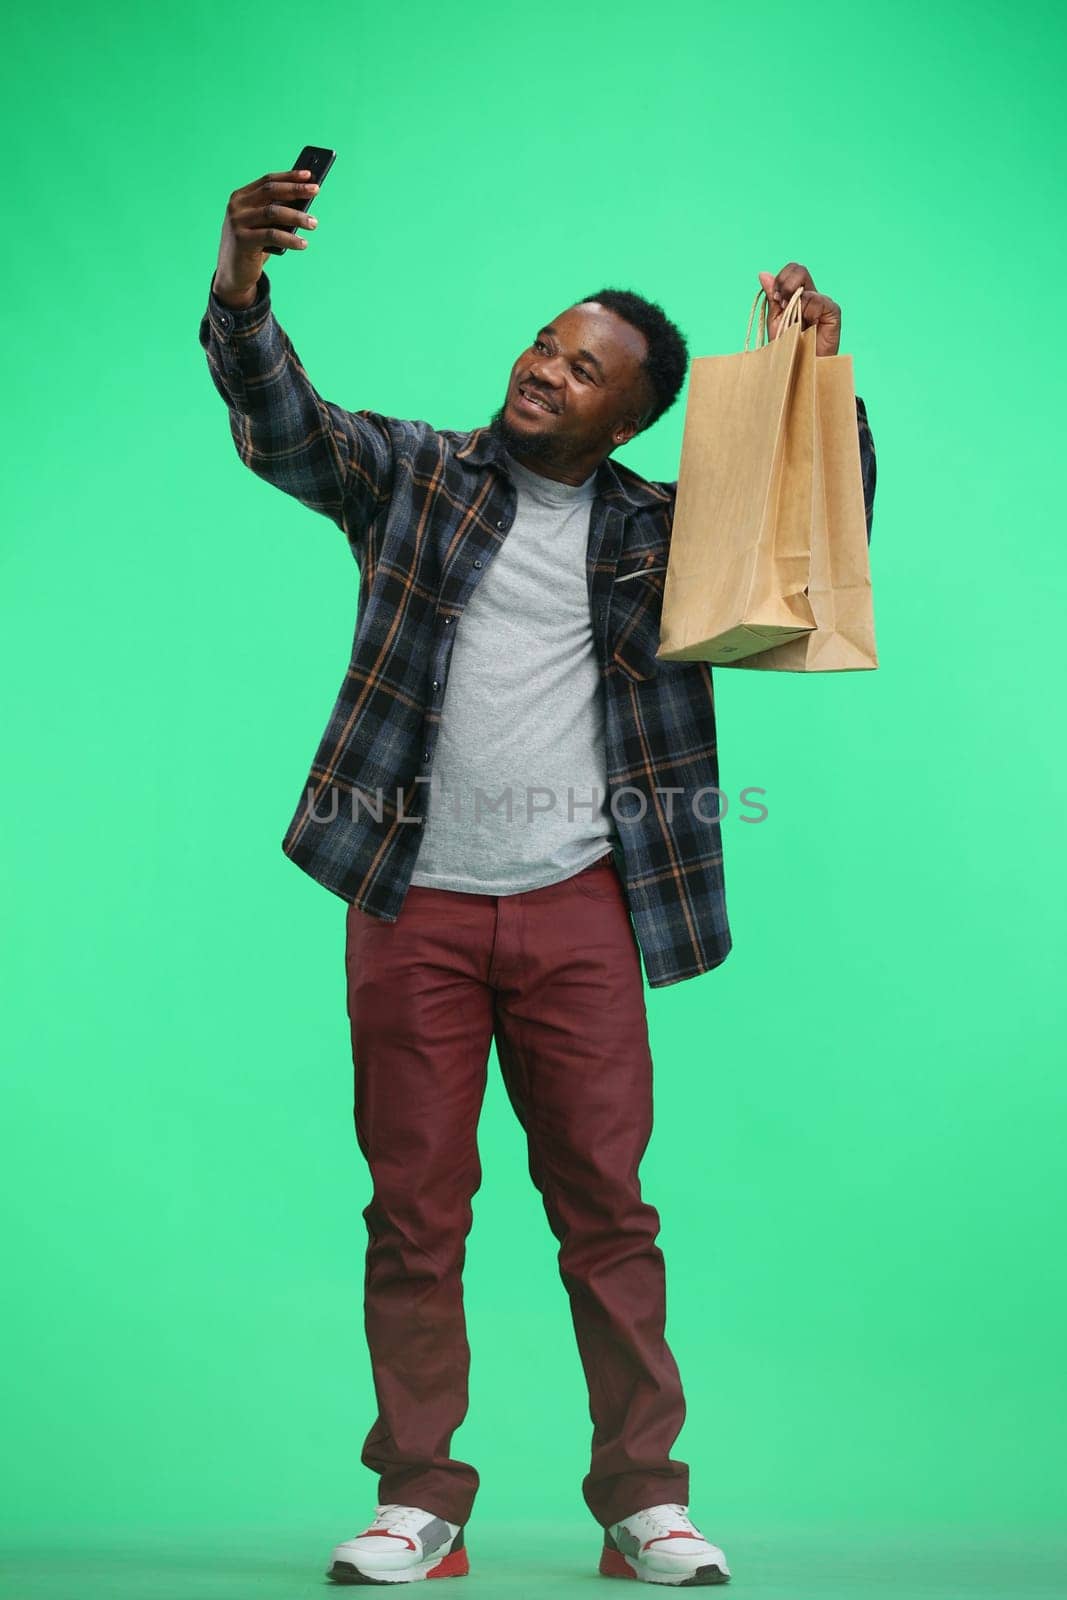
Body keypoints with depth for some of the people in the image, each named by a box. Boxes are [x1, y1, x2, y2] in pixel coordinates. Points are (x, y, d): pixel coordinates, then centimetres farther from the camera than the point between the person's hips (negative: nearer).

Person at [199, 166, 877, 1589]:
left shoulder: (655, 531, 12)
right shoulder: (412, 471, 10)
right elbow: (281, 426, -3)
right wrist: (241, 277, -20)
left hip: (578, 907, 1)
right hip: (415, 903, 0)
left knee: (607, 1201, 1)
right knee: (414, 1208, 2)